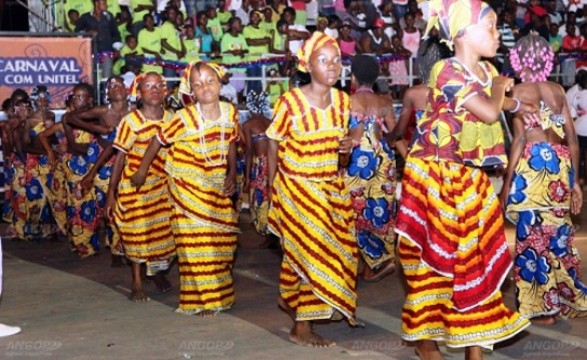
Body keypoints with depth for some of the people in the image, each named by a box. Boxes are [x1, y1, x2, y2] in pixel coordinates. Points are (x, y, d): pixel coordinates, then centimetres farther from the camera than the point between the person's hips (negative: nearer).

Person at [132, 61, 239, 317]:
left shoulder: (230, 113, -5)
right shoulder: (184, 119, -19)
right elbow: (158, 140, -6)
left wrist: (232, 175, 1)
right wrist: (142, 171, 2)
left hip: (217, 186, 5)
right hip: (187, 185, -5)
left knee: (224, 237, 9)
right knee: (195, 240, -3)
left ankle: (219, 294, 26)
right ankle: (203, 300, 7)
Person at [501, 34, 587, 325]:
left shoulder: (520, 91, -4)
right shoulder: (558, 90, 12)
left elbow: (520, 139, -11)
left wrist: (507, 182, -8)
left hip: (534, 165, -6)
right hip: (561, 164, 6)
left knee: (534, 235, 3)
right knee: (558, 233, 16)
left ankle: (542, 307, 9)